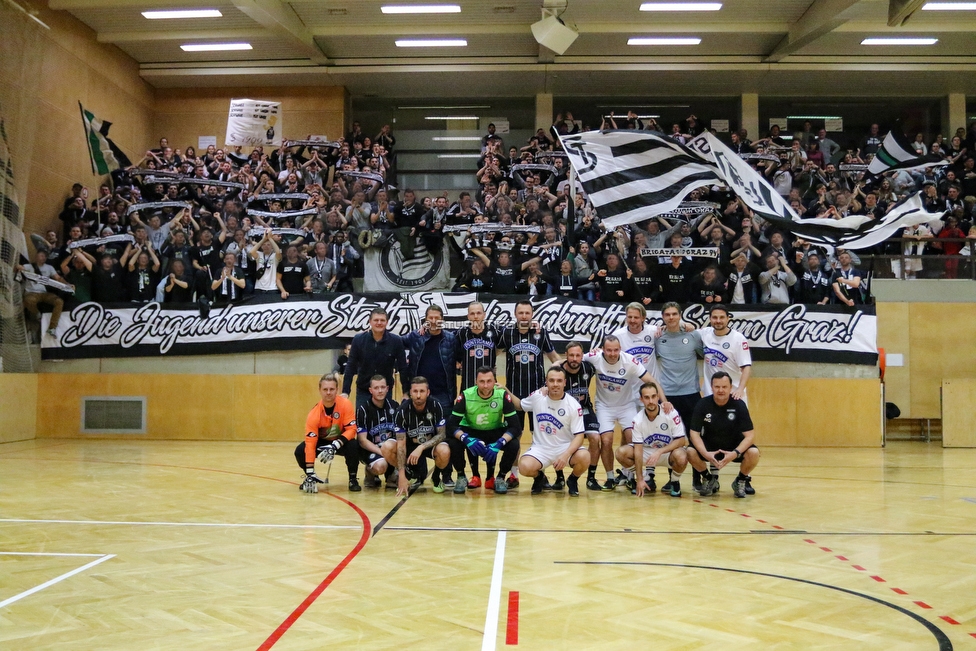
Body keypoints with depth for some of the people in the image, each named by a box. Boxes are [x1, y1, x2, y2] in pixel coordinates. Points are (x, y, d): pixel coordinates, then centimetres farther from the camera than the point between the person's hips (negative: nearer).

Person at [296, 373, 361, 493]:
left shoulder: (345, 404, -25)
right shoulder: (314, 414, -25)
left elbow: (351, 429, -24)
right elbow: (310, 443, -27)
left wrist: (334, 446, -38)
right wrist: (310, 473, -31)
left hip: (341, 441, -1)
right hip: (322, 442, 1)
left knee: (353, 446, -34)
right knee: (300, 451, -22)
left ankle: (352, 479, -9)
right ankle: (310, 477, 8)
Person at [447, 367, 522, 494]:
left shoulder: (503, 395, -23)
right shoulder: (465, 396, -23)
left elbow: (515, 427, -24)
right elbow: (451, 425, -25)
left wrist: (499, 443, -40)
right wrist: (466, 439, -44)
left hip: (495, 432, 0)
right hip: (470, 431, 0)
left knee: (513, 444, -28)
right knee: (453, 442, -31)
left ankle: (501, 478, -2)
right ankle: (461, 477, -3)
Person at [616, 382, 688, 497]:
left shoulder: (671, 413, -21)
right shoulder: (638, 420, -15)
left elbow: (681, 440, -18)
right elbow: (638, 450, -15)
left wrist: (660, 451, -31)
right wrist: (640, 480, -20)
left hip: (668, 451, -2)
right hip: (647, 451, 2)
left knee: (681, 457, -37)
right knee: (621, 452, -22)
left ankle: (674, 482, -2)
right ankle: (648, 478, 2)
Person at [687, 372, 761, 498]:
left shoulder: (739, 405, -16)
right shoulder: (703, 404, -15)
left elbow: (749, 435, -18)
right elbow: (694, 433, -15)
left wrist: (735, 453, -35)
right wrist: (705, 453, -33)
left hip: (735, 446, -1)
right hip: (710, 447, 1)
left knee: (753, 453, -30)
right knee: (691, 452, -28)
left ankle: (741, 481, 3)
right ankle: (711, 480, 4)